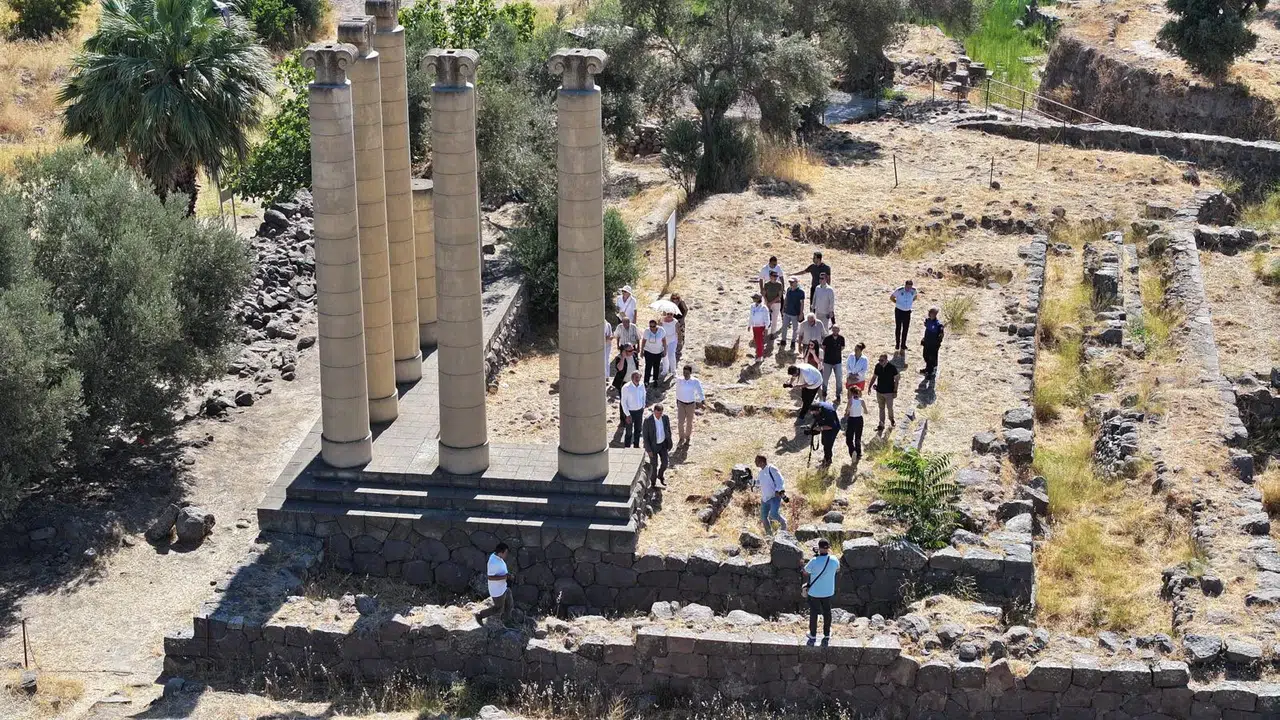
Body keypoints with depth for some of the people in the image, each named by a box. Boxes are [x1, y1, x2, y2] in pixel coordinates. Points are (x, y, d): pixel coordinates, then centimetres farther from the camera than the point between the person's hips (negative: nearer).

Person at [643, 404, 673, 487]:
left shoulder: (665, 418, -12)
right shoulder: (648, 420, -26)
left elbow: (668, 431, 2)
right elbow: (645, 436, -18)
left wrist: (669, 445, 7)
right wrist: (649, 450, -17)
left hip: (663, 444, 4)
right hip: (652, 445, -4)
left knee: (665, 462, 9)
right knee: (654, 465, 6)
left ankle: (660, 475, 41)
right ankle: (653, 482, 32)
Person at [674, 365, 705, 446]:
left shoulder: (695, 381, -13)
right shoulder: (679, 380, -7)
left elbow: (700, 392, -15)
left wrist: (703, 400, -32)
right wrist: (677, 401, 17)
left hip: (690, 404, -1)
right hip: (681, 403, 1)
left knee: (689, 422, 11)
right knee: (680, 422, -3)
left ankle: (687, 438, 32)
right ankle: (681, 438, 18)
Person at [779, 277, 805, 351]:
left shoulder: (800, 292, -17)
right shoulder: (788, 289, 1)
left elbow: (802, 303, -14)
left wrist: (801, 314, -14)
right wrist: (783, 308, 15)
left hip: (795, 314, -6)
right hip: (787, 312, 6)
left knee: (795, 328, 8)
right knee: (784, 326, 14)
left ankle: (793, 342, 22)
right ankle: (783, 341, 29)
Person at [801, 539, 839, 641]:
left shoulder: (814, 561, -26)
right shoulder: (834, 560, -15)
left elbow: (805, 572, -8)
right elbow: (838, 569, 8)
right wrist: (830, 554, 11)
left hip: (814, 592, -3)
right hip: (828, 592, 3)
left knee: (813, 612, 15)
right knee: (827, 612, 19)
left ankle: (813, 634, 27)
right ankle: (827, 634, 32)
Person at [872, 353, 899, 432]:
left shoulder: (892, 367, -16)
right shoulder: (878, 366, -5)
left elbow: (896, 379, -8)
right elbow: (874, 377, 10)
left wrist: (895, 391, -9)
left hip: (889, 392, -3)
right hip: (879, 391, 3)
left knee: (889, 407, 8)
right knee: (881, 408, 11)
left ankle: (891, 419, 38)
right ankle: (881, 424, 19)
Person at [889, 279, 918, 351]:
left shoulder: (913, 291, -8)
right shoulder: (899, 290, -18)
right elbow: (891, 297, -2)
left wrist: (910, 303, 7)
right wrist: (898, 303, -1)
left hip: (907, 312, 3)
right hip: (899, 311, -3)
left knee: (905, 328, 6)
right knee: (898, 328, 3)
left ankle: (903, 344, 17)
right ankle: (897, 344, 14)